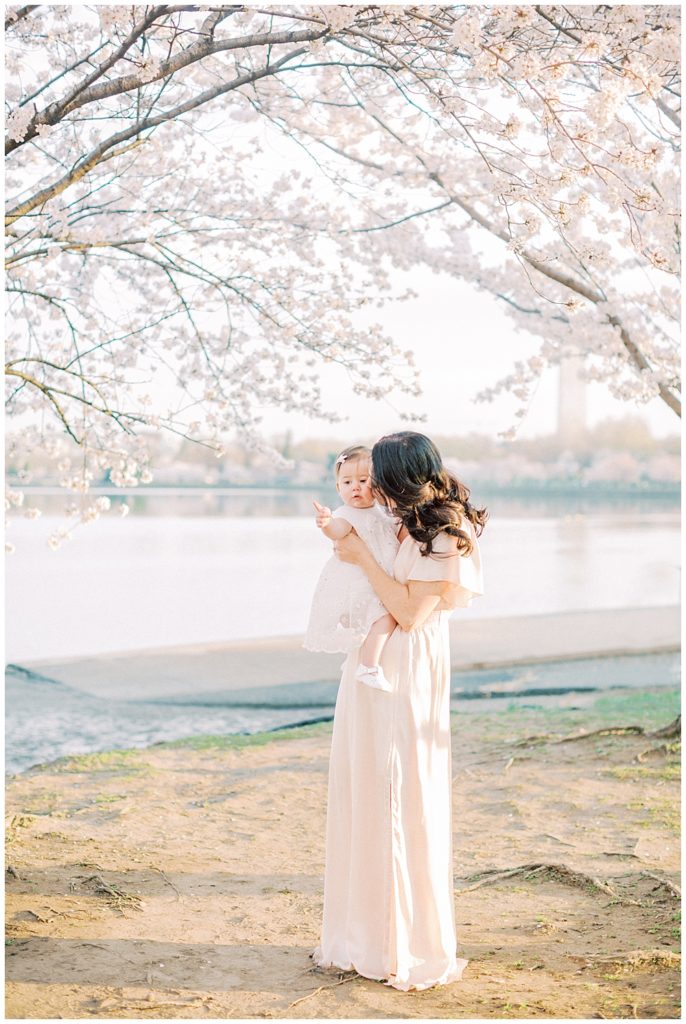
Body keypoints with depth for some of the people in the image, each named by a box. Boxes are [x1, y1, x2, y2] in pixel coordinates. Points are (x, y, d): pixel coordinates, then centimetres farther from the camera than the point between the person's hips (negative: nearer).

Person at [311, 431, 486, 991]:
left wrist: (363, 557, -15)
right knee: (365, 800, 11)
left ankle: (415, 947, 10)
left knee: (402, 804, -3)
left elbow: (411, 612, -19)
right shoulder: (405, 527, 14)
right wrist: (345, 541, 8)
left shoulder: (444, 536, -13)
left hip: (405, 678, -9)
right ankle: (367, 934, 23)